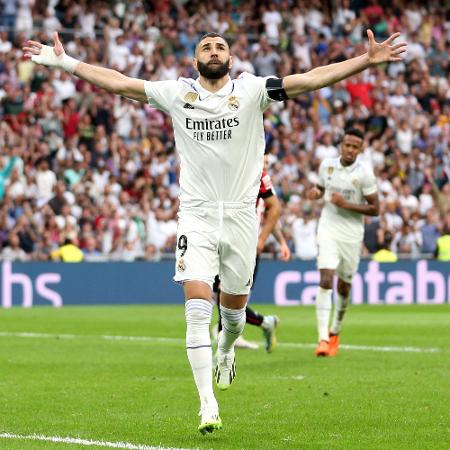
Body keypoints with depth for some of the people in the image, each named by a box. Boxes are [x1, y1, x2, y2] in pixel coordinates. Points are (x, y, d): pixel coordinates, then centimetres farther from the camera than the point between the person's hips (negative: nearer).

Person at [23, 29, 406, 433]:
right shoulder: (177, 93, 3)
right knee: (197, 308, -13)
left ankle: (226, 351, 49)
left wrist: (366, 61, -18)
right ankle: (208, 407, -11)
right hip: (196, 215, 0)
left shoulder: (252, 90, -1)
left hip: (241, 215, 1)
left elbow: (311, 79, -9)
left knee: (235, 305, 13)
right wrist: (65, 62, 5)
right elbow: (119, 82, 6)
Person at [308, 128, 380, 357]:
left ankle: (335, 332, 36)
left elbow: (374, 209, -7)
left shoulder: (365, 173, -9)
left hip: (352, 234, -1)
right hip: (328, 229, 1)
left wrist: (346, 204, -19)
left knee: (344, 287, 11)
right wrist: (315, 193, -5)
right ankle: (323, 339, -20)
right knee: (326, 281, -16)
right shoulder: (326, 165, 1)